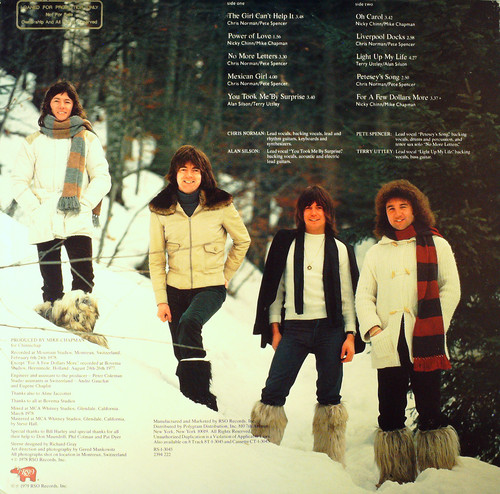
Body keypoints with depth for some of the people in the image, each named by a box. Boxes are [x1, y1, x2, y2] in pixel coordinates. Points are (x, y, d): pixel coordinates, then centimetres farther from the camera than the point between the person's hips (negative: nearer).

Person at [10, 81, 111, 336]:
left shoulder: (87, 139, 11)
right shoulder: (33, 142, 13)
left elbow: (102, 178, 7)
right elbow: (19, 181, 11)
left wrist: (82, 204, -6)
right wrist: (34, 208, -4)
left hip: (78, 221, -1)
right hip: (44, 224, 1)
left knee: (83, 279, -15)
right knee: (51, 285, 2)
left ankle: (80, 328, -7)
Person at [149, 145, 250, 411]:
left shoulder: (220, 205, -4)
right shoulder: (161, 209, 2)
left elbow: (242, 241, 11)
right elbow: (156, 258, 4)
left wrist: (226, 274, 9)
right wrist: (161, 300, -1)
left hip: (211, 287, -3)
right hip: (176, 289, 3)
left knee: (189, 323, -32)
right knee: (182, 356, 5)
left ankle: (201, 396, -30)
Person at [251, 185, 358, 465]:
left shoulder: (339, 249, 11)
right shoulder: (286, 243, 10)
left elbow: (348, 296, 10)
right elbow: (275, 287, 10)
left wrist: (350, 335, 0)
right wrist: (275, 327, 2)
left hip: (330, 329, 0)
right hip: (294, 328, 0)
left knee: (330, 397, 4)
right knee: (273, 392, -10)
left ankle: (331, 464, 12)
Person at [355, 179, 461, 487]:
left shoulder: (436, 245, 11)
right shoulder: (376, 253, 18)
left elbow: (451, 289, 5)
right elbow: (364, 295, 15)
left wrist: (434, 325, -6)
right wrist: (372, 327, -2)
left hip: (425, 343, -2)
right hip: (388, 344, 2)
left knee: (430, 409, -3)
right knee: (390, 412, 2)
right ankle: (394, 477, 11)